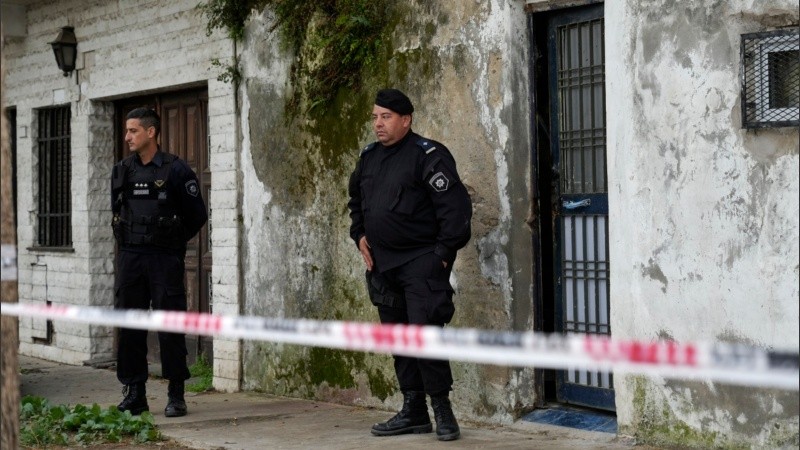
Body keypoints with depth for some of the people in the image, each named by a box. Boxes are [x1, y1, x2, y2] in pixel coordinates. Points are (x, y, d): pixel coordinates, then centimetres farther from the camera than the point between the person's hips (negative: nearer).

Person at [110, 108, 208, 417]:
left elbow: (197, 215, 0)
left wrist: (173, 242, 6)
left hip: (164, 260, -5)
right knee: (129, 326, 5)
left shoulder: (175, 170, -5)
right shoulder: (122, 171, 10)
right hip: (130, 258, 5)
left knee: (169, 325, -3)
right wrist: (131, 241, 15)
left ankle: (176, 395, 4)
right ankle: (134, 394, 12)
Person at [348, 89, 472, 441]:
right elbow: (356, 200, 30)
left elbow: (456, 207, -16)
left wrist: (443, 252, -16)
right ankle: (413, 412, 18)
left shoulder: (428, 156, -12)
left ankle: (442, 409, -4)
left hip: (421, 261, -8)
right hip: (383, 264, 8)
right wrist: (360, 235, 16)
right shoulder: (369, 157, 12)